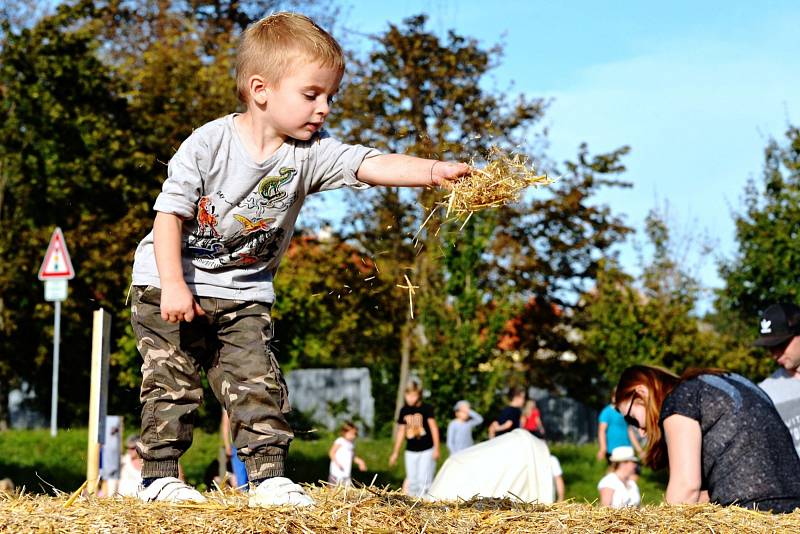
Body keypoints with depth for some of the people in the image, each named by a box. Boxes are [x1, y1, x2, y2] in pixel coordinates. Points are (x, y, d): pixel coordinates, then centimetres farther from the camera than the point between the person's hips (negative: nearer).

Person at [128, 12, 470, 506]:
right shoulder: (209, 144, -19)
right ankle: (160, 476, 9)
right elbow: (169, 213, -16)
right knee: (174, 384, -1)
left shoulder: (311, 154, -10)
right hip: (171, 283, -3)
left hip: (244, 294, 4)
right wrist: (173, 286, -22)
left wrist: (434, 171, -41)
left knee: (259, 384, -2)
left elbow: (371, 166, -24)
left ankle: (269, 476, 2)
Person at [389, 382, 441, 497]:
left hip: (426, 450, -4)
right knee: (412, 481, 5)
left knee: (424, 480, -10)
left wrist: (436, 448, -9)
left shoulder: (426, 408, -6)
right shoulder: (404, 410, 7)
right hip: (411, 451, 4)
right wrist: (395, 453, 18)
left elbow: (433, 427, -4)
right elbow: (401, 431, 15)